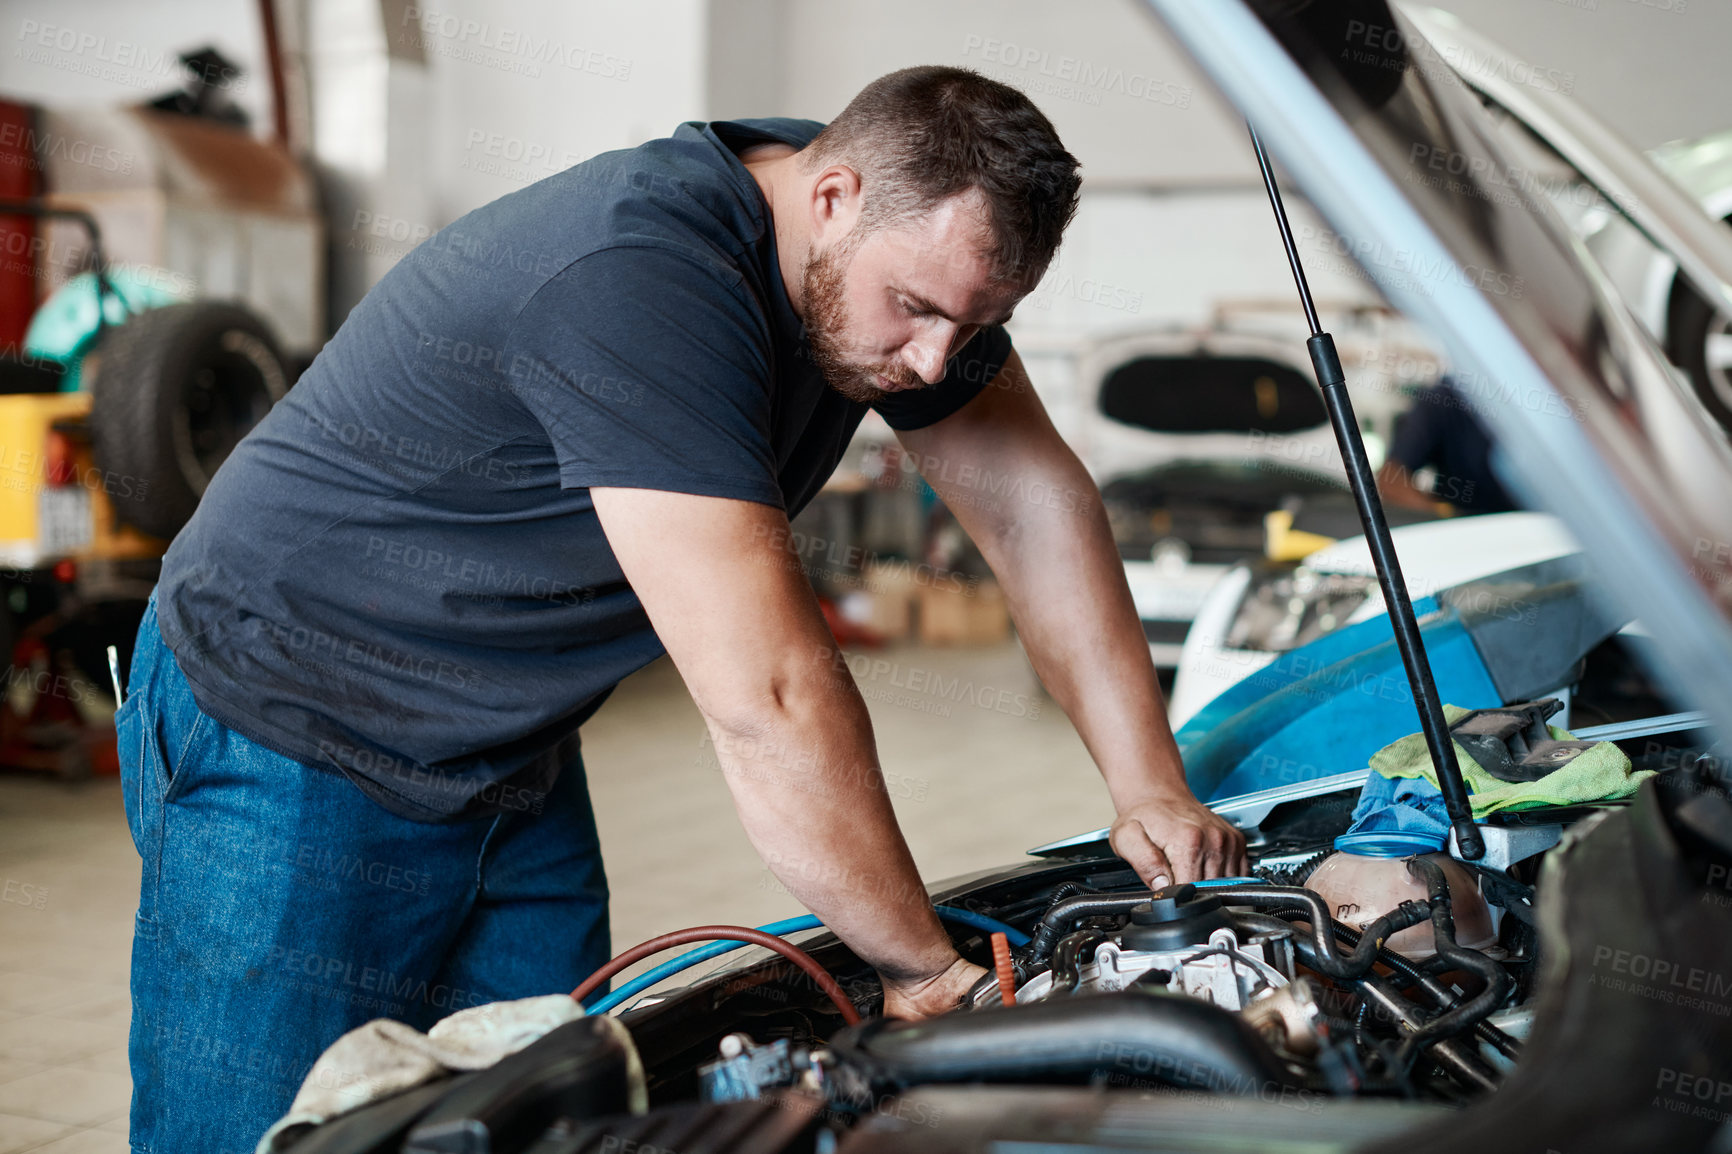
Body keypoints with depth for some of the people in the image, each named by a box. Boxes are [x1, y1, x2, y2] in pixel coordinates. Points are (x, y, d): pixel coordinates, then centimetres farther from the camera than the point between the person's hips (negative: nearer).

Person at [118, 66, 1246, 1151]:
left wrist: (1152, 791, -3)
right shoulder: (638, 284, -34)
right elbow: (767, 701, -35)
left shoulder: (900, 241, -5)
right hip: (287, 738, -8)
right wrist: (930, 970, -26)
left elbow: (1036, 503, 3)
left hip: (515, 767, 8)